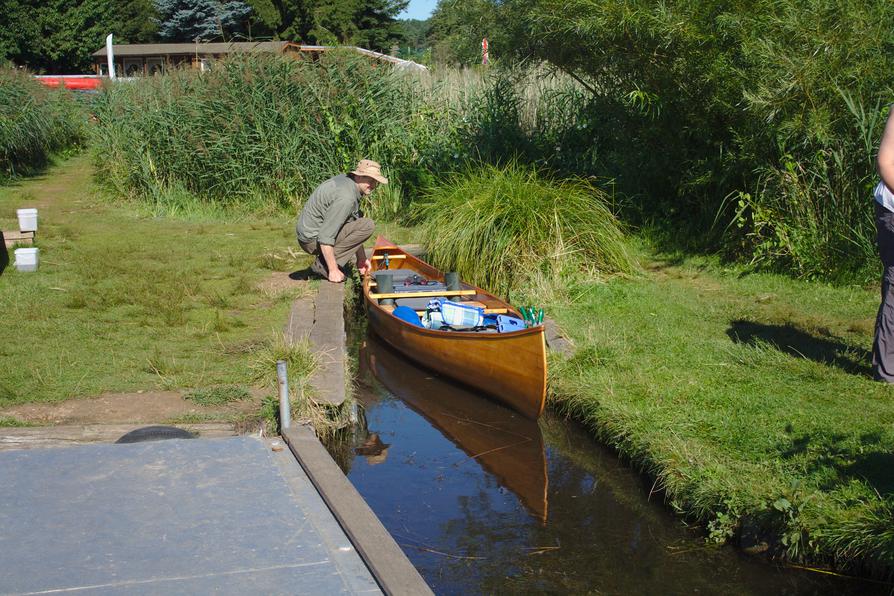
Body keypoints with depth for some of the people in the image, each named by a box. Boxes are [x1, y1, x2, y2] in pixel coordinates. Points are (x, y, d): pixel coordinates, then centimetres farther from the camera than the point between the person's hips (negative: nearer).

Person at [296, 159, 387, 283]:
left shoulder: (346, 180, 7)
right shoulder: (346, 197, -25)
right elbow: (325, 237, -27)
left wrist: (361, 258, 16)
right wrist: (333, 271, -22)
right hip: (313, 239, -10)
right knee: (367, 226, -18)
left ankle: (323, 262, 14)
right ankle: (323, 264, -13)